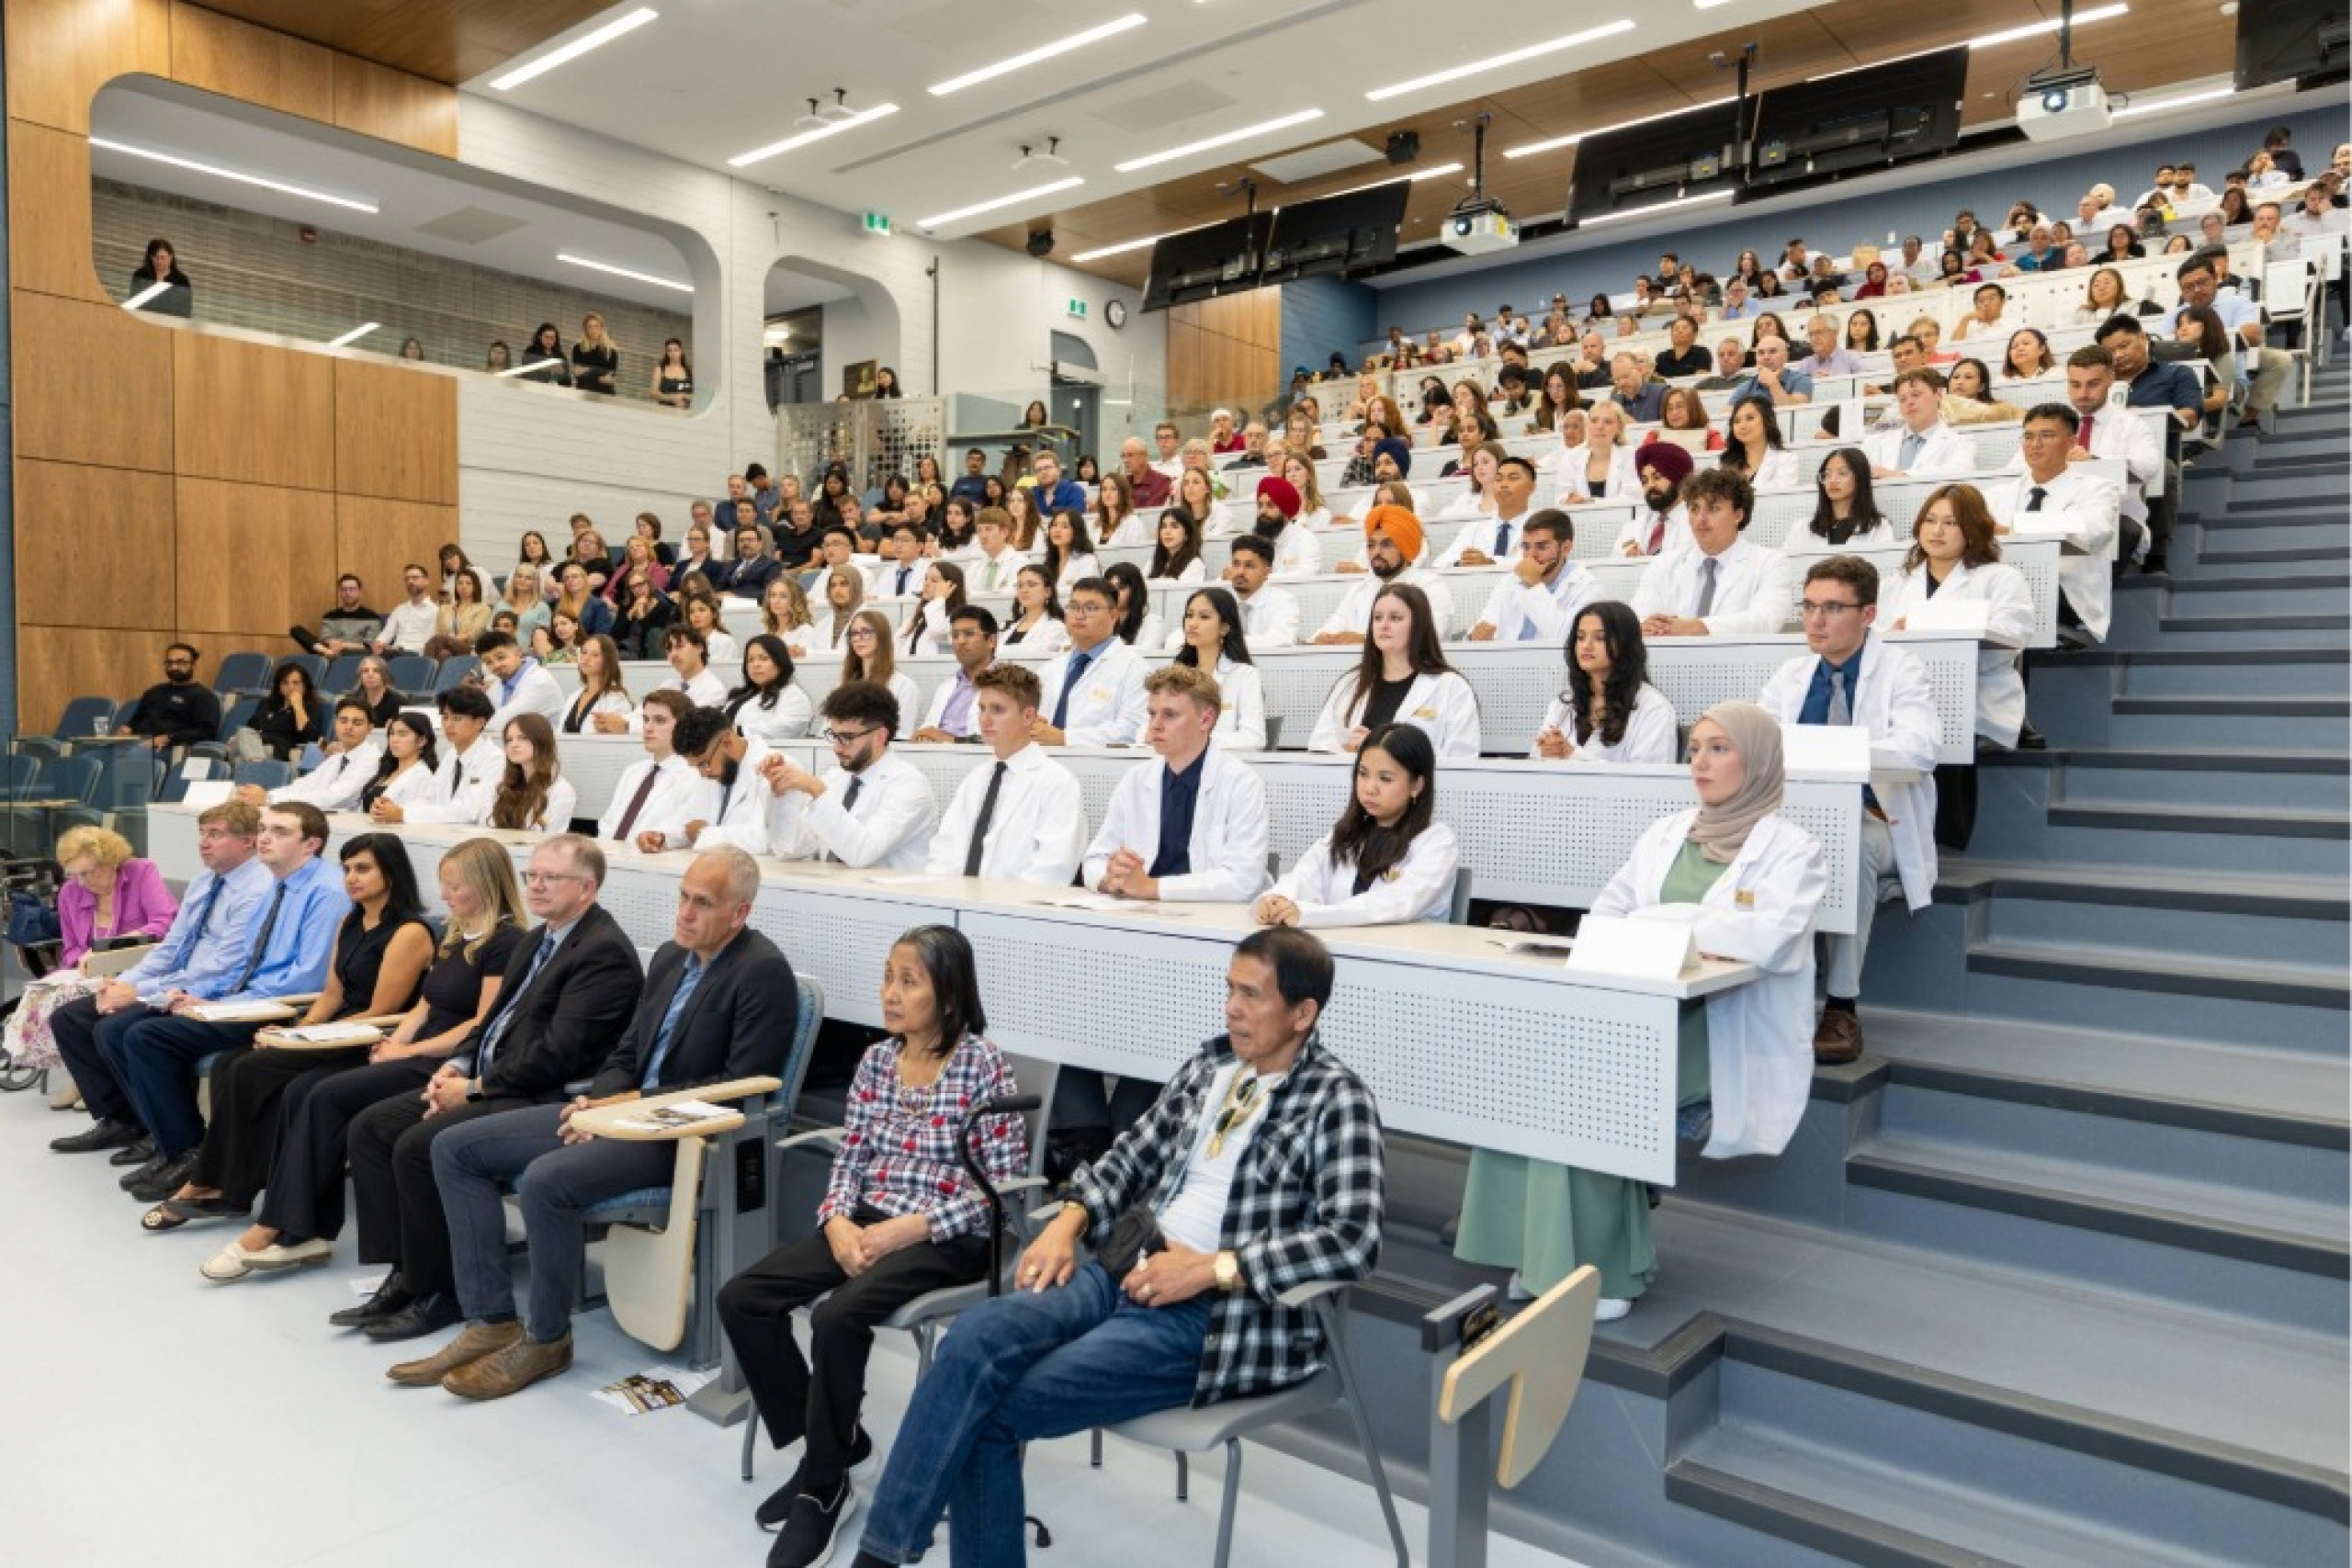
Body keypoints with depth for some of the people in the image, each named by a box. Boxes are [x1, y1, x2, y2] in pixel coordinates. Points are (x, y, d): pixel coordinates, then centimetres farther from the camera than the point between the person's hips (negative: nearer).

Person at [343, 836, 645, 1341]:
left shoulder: (605, 951, -16)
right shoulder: (536, 940, 17)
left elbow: (557, 1053, -21)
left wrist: (475, 1088, -15)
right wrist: (457, 1066, 3)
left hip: (543, 1100, -10)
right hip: (488, 1083, 10)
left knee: (419, 1145, -23)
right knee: (369, 1127, 2)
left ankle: (437, 1291, -5)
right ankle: (402, 1271, 6)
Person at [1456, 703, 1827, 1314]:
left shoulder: (1790, 850, 1)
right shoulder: (1666, 833, 19)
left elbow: (1768, 937, -17)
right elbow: (1606, 914, 15)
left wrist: (1658, 921, -13)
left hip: (1719, 1027, -5)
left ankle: (1600, 1269, -14)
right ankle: (1541, 1252, -14)